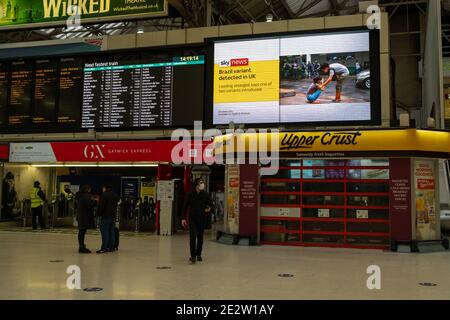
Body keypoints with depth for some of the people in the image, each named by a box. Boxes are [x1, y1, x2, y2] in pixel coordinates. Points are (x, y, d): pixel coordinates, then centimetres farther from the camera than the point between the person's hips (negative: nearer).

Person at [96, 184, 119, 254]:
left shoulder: (104, 195, -11)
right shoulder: (115, 195, 13)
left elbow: (101, 206, -13)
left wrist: (99, 213, -5)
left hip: (105, 216, -8)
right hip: (113, 216, 8)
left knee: (104, 232, -6)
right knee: (111, 231, 10)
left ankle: (104, 248, -8)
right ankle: (111, 247, 13)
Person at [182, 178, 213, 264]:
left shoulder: (205, 195, -2)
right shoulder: (190, 195, -6)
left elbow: (211, 204, 11)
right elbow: (185, 206, 1)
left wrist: (209, 208, -12)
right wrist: (184, 218, -2)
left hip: (202, 219, 2)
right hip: (192, 219, -2)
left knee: (200, 237, 10)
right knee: (193, 236, -12)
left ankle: (198, 254, 25)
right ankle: (193, 256, -9)